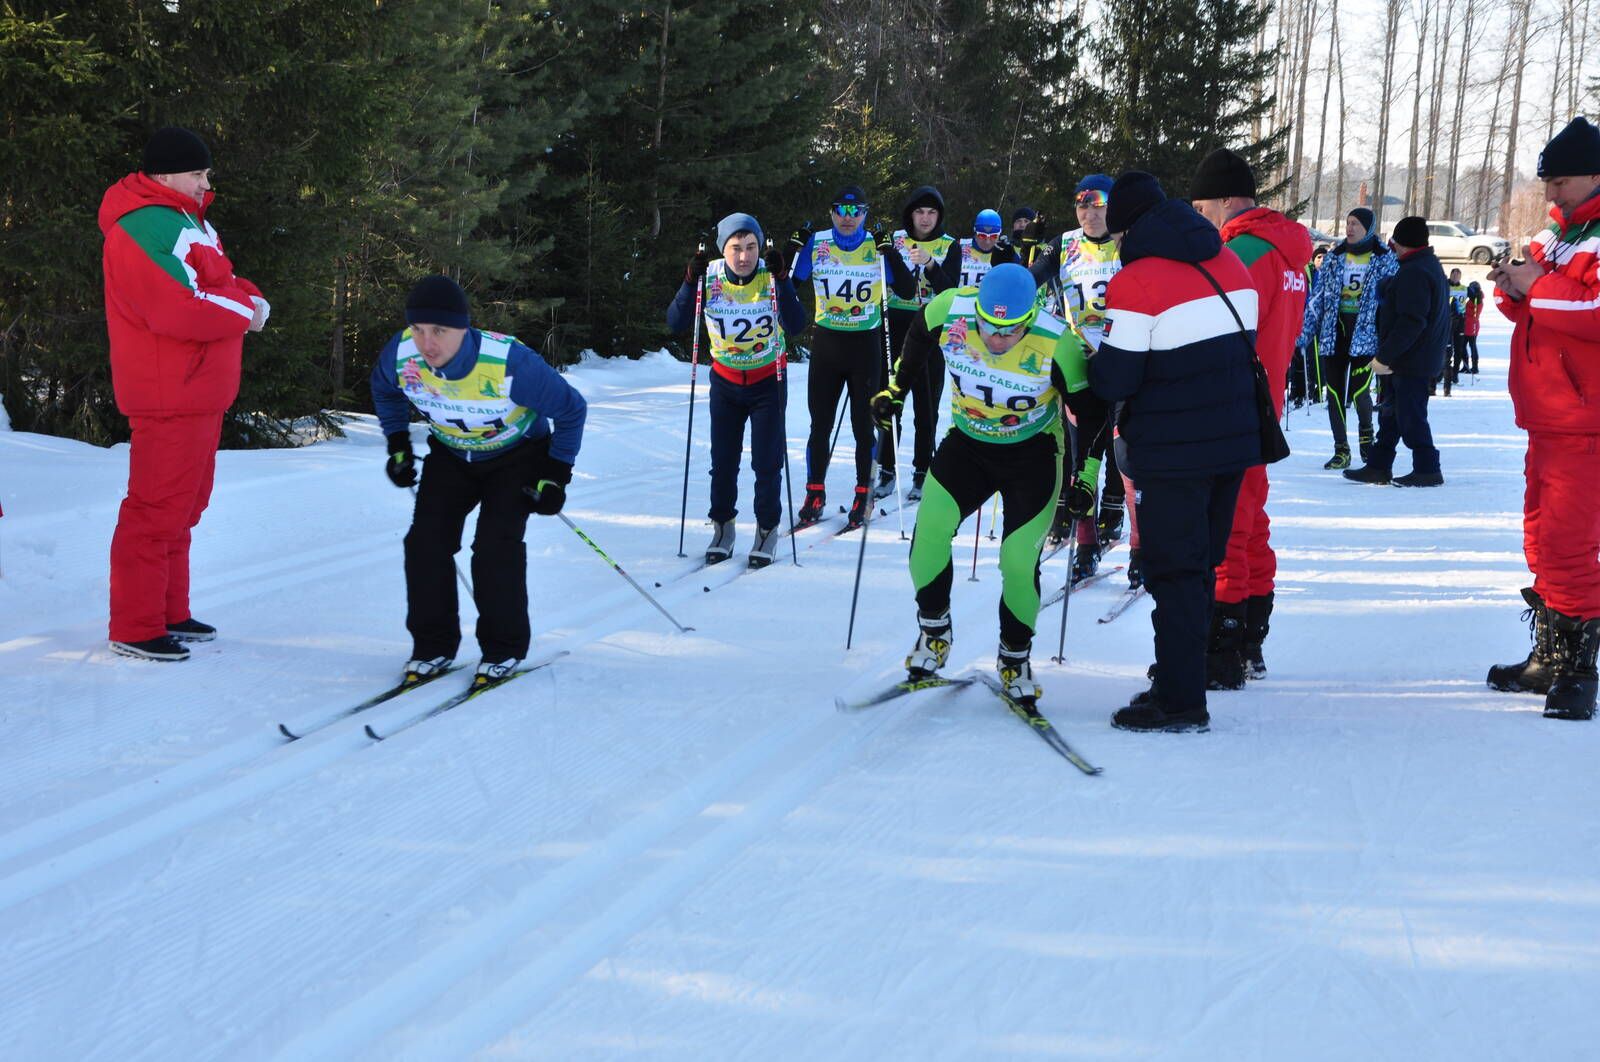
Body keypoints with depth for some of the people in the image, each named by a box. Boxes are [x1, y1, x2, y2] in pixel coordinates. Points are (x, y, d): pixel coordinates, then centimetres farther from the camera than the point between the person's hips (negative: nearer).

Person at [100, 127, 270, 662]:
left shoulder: (185, 218, 17)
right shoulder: (147, 227, -18)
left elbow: (220, 279, 20)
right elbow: (181, 309, -27)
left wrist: (250, 297, -2)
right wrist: (244, 310, -12)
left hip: (200, 391, 11)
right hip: (169, 396, -11)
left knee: (185, 503, 17)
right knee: (158, 508, -6)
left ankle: (169, 614, 28)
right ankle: (134, 629, 0)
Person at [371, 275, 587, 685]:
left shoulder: (508, 363, -38)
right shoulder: (401, 354, -26)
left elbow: (571, 409, -20)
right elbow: (385, 389, 3)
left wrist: (557, 476, -18)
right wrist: (398, 446, 0)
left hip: (517, 455, -4)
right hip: (451, 454, 4)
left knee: (496, 545, -18)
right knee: (426, 540, -9)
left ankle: (504, 649, 0)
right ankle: (432, 646, 5)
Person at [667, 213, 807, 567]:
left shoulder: (772, 276, -16)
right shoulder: (710, 277, -13)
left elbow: (796, 326, -26)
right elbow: (676, 325, -17)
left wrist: (781, 281, -35)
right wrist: (691, 281, -28)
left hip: (768, 381, -1)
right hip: (725, 382, 1)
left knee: (767, 461, -3)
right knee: (722, 459, 3)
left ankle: (767, 529, 15)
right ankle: (722, 527, 21)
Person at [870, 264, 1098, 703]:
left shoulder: (1057, 345, -28)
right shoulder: (949, 312, -22)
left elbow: (1089, 407, -13)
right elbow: (917, 337, 3)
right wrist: (895, 387, 8)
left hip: (1033, 454, -2)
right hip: (967, 443, 2)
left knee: (1019, 564, -9)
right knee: (930, 528, -19)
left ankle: (1015, 659, 17)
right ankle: (933, 631, 4)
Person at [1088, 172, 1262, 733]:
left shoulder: (1135, 284, -15)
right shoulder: (1230, 265, 8)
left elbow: (1114, 381, -15)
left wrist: (1093, 360, 5)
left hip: (1173, 454, -7)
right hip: (1234, 440, 7)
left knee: (1174, 571, 0)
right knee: (1200, 566, 15)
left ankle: (1180, 700, 3)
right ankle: (1179, 681, 24)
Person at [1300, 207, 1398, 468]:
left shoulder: (1384, 260, 1)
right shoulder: (1334, 257, 10)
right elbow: (1317, 296, 11)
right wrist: (1305, 332, 6)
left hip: (1365, 334, -4)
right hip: (1333, 334, 4)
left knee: (1359, 391, -12)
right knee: (1334, 392, 2)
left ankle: (1366, 433, 19)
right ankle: (1341, 449, 12)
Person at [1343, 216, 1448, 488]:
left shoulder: (1413, 272, -18)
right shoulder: (1432, 266, 16)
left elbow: (1411, 322, -25)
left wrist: (1385, 356, -23)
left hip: (1412, 361, -10)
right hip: (1426, 358, 10)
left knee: (1410, 415, -4)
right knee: (1390, 412, 14)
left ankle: (1426, 468, 1)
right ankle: (1378, 466, 18)